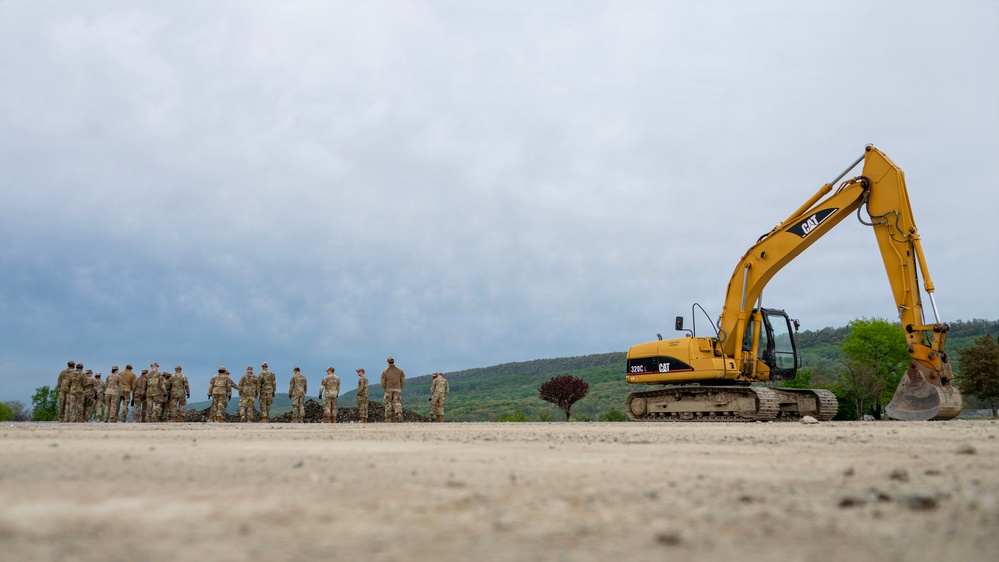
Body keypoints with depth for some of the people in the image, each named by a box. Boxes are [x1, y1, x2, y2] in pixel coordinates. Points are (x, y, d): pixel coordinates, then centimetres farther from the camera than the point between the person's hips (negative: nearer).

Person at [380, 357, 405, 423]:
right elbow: (403, 381, 1)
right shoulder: (400, 370, 2)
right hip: (398, 390, 1)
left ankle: (388, 419, 11)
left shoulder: (385, 371, -4)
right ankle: (399, 415, -26)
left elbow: (383, 382, -3)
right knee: (397, 403, 1)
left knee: (388, 404, 9)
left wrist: (385, 389, 14)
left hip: (388, 390, -1)